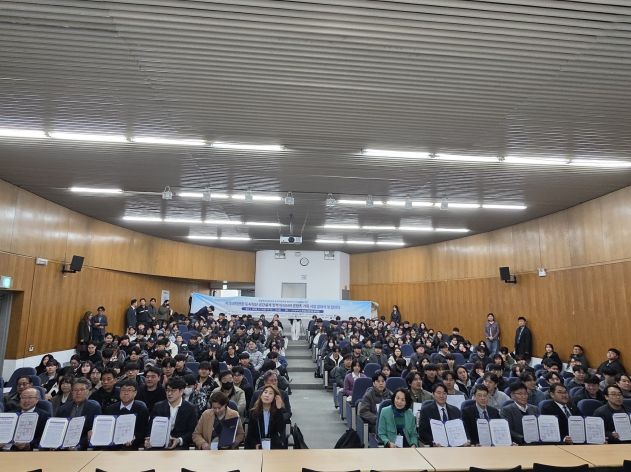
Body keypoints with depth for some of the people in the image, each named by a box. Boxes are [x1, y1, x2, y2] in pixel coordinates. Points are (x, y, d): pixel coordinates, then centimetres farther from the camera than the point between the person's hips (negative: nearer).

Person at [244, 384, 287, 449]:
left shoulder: (278, 411, 1)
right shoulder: (253, 412, 5)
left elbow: (281, 430, -15)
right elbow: (250, 434, 7)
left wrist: (279, 409, -19)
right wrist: (255, 445, -13)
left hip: (274, 446, 0)